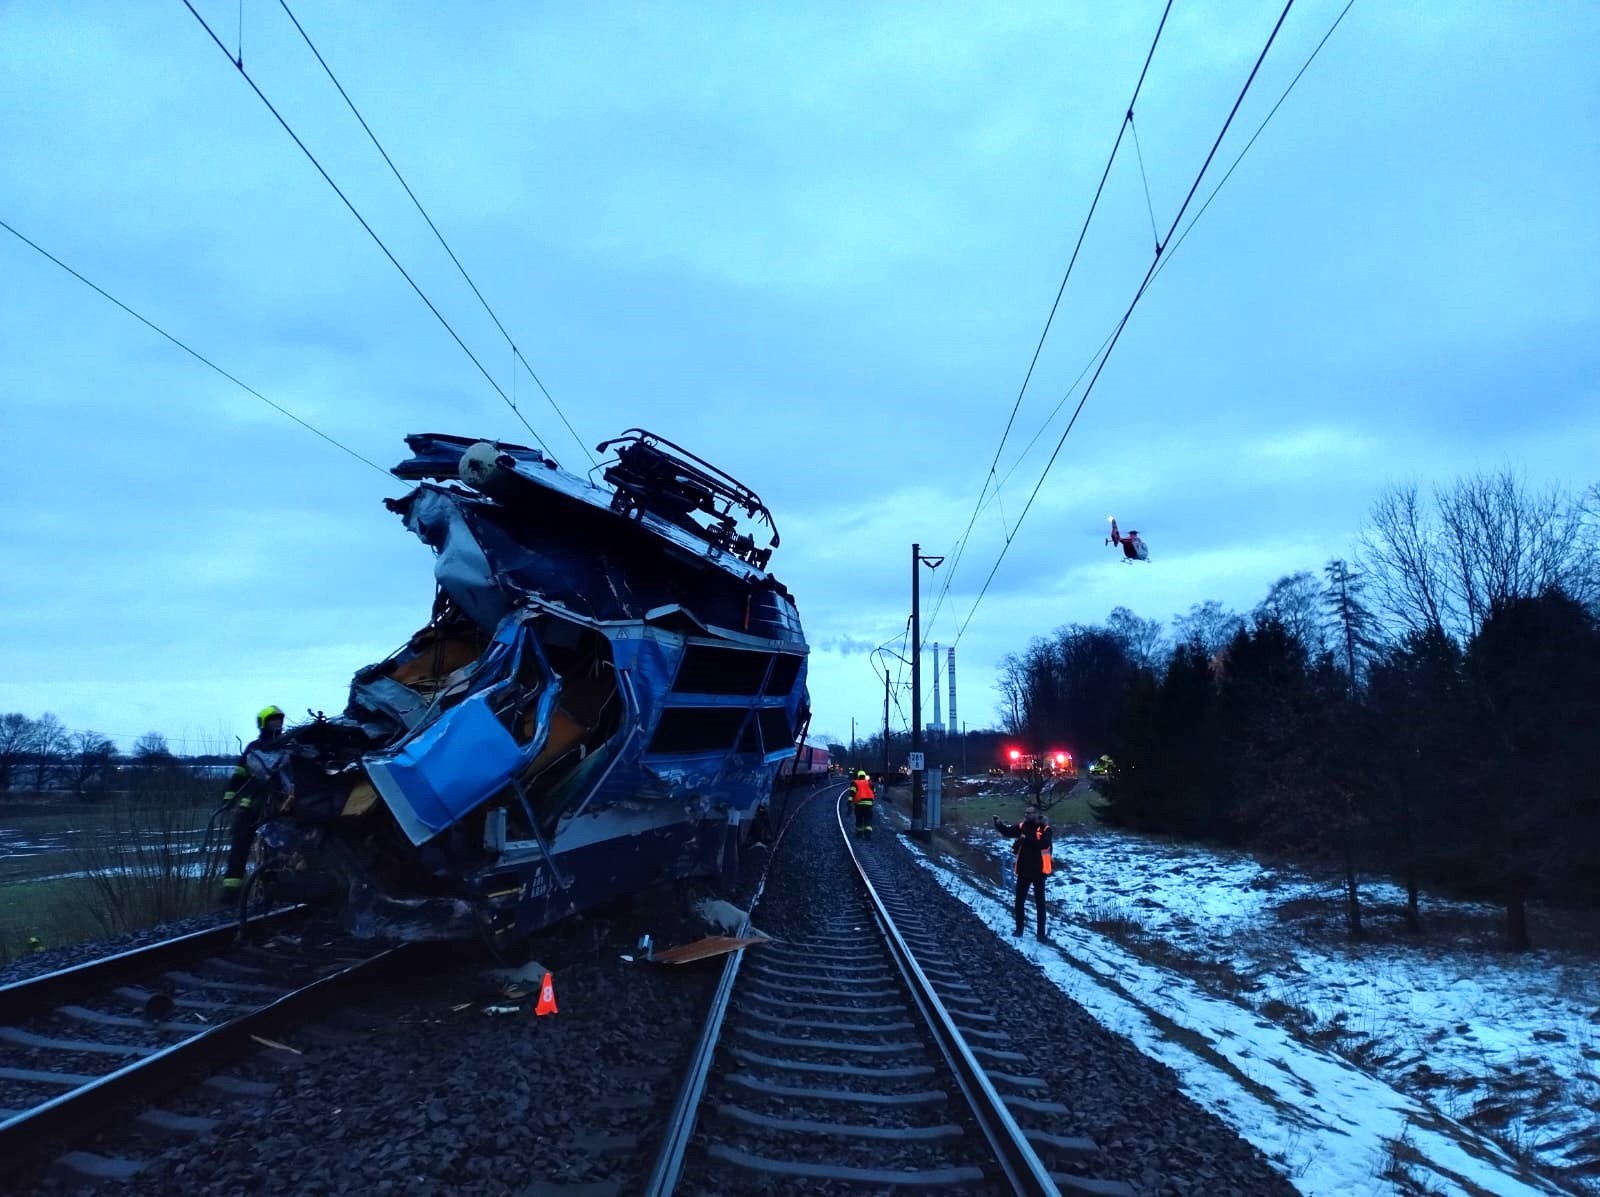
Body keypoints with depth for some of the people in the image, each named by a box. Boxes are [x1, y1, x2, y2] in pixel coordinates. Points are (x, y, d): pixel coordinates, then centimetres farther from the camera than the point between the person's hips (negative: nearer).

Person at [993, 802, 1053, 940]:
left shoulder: (1045, 829, -10)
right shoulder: (1021, 827, 1)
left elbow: (1044, 844, -27)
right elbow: (1007, 831, -8)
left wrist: (1027, 838, -31)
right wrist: (998, 823, -26)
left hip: (1038, 871, -4)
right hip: (1023, 871, 4)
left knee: (1040, 903, 6)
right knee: (1019, 901, 11)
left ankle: (1041, 933, 14)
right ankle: (1019, 929, 25)